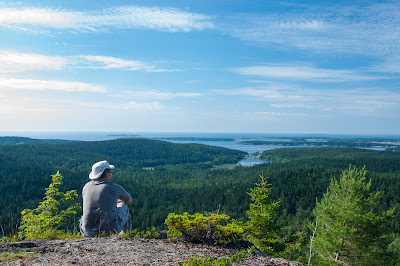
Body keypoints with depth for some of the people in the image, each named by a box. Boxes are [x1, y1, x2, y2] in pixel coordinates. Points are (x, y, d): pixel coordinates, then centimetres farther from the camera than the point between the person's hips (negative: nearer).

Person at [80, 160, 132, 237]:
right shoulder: (115, 188, -3)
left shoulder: (86, 186, 7)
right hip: (109, 231, -4)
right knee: (123, 206, 22)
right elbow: (129, 201, 18)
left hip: (88, 233, 4)